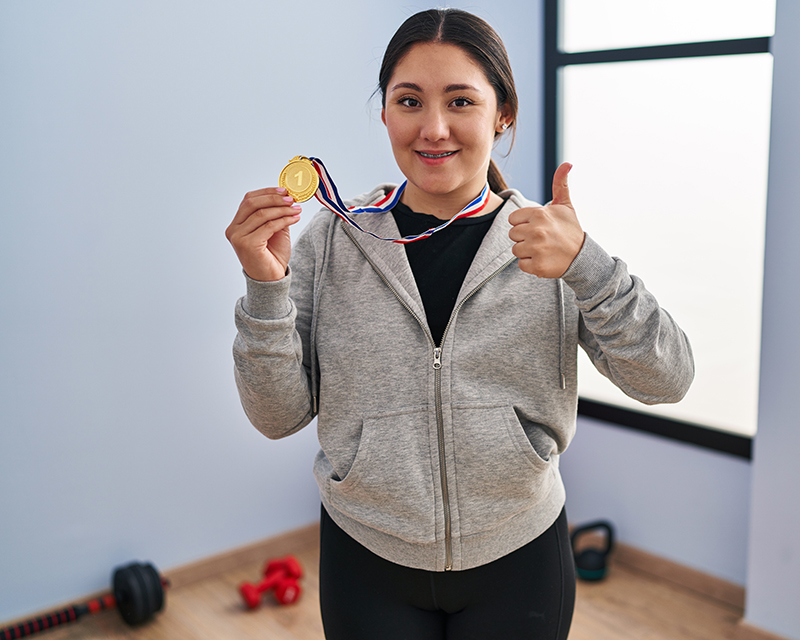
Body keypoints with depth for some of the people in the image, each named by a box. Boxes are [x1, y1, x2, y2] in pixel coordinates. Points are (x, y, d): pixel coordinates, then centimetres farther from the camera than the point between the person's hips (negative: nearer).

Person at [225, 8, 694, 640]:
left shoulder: (551, 240, -7)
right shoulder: (333, 241, -7)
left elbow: (666, 381, -14)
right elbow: (279, 415, -7)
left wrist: (586, 266, -29)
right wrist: (266, 286, -21)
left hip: (519, 562, 1)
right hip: (367, 564, 0)